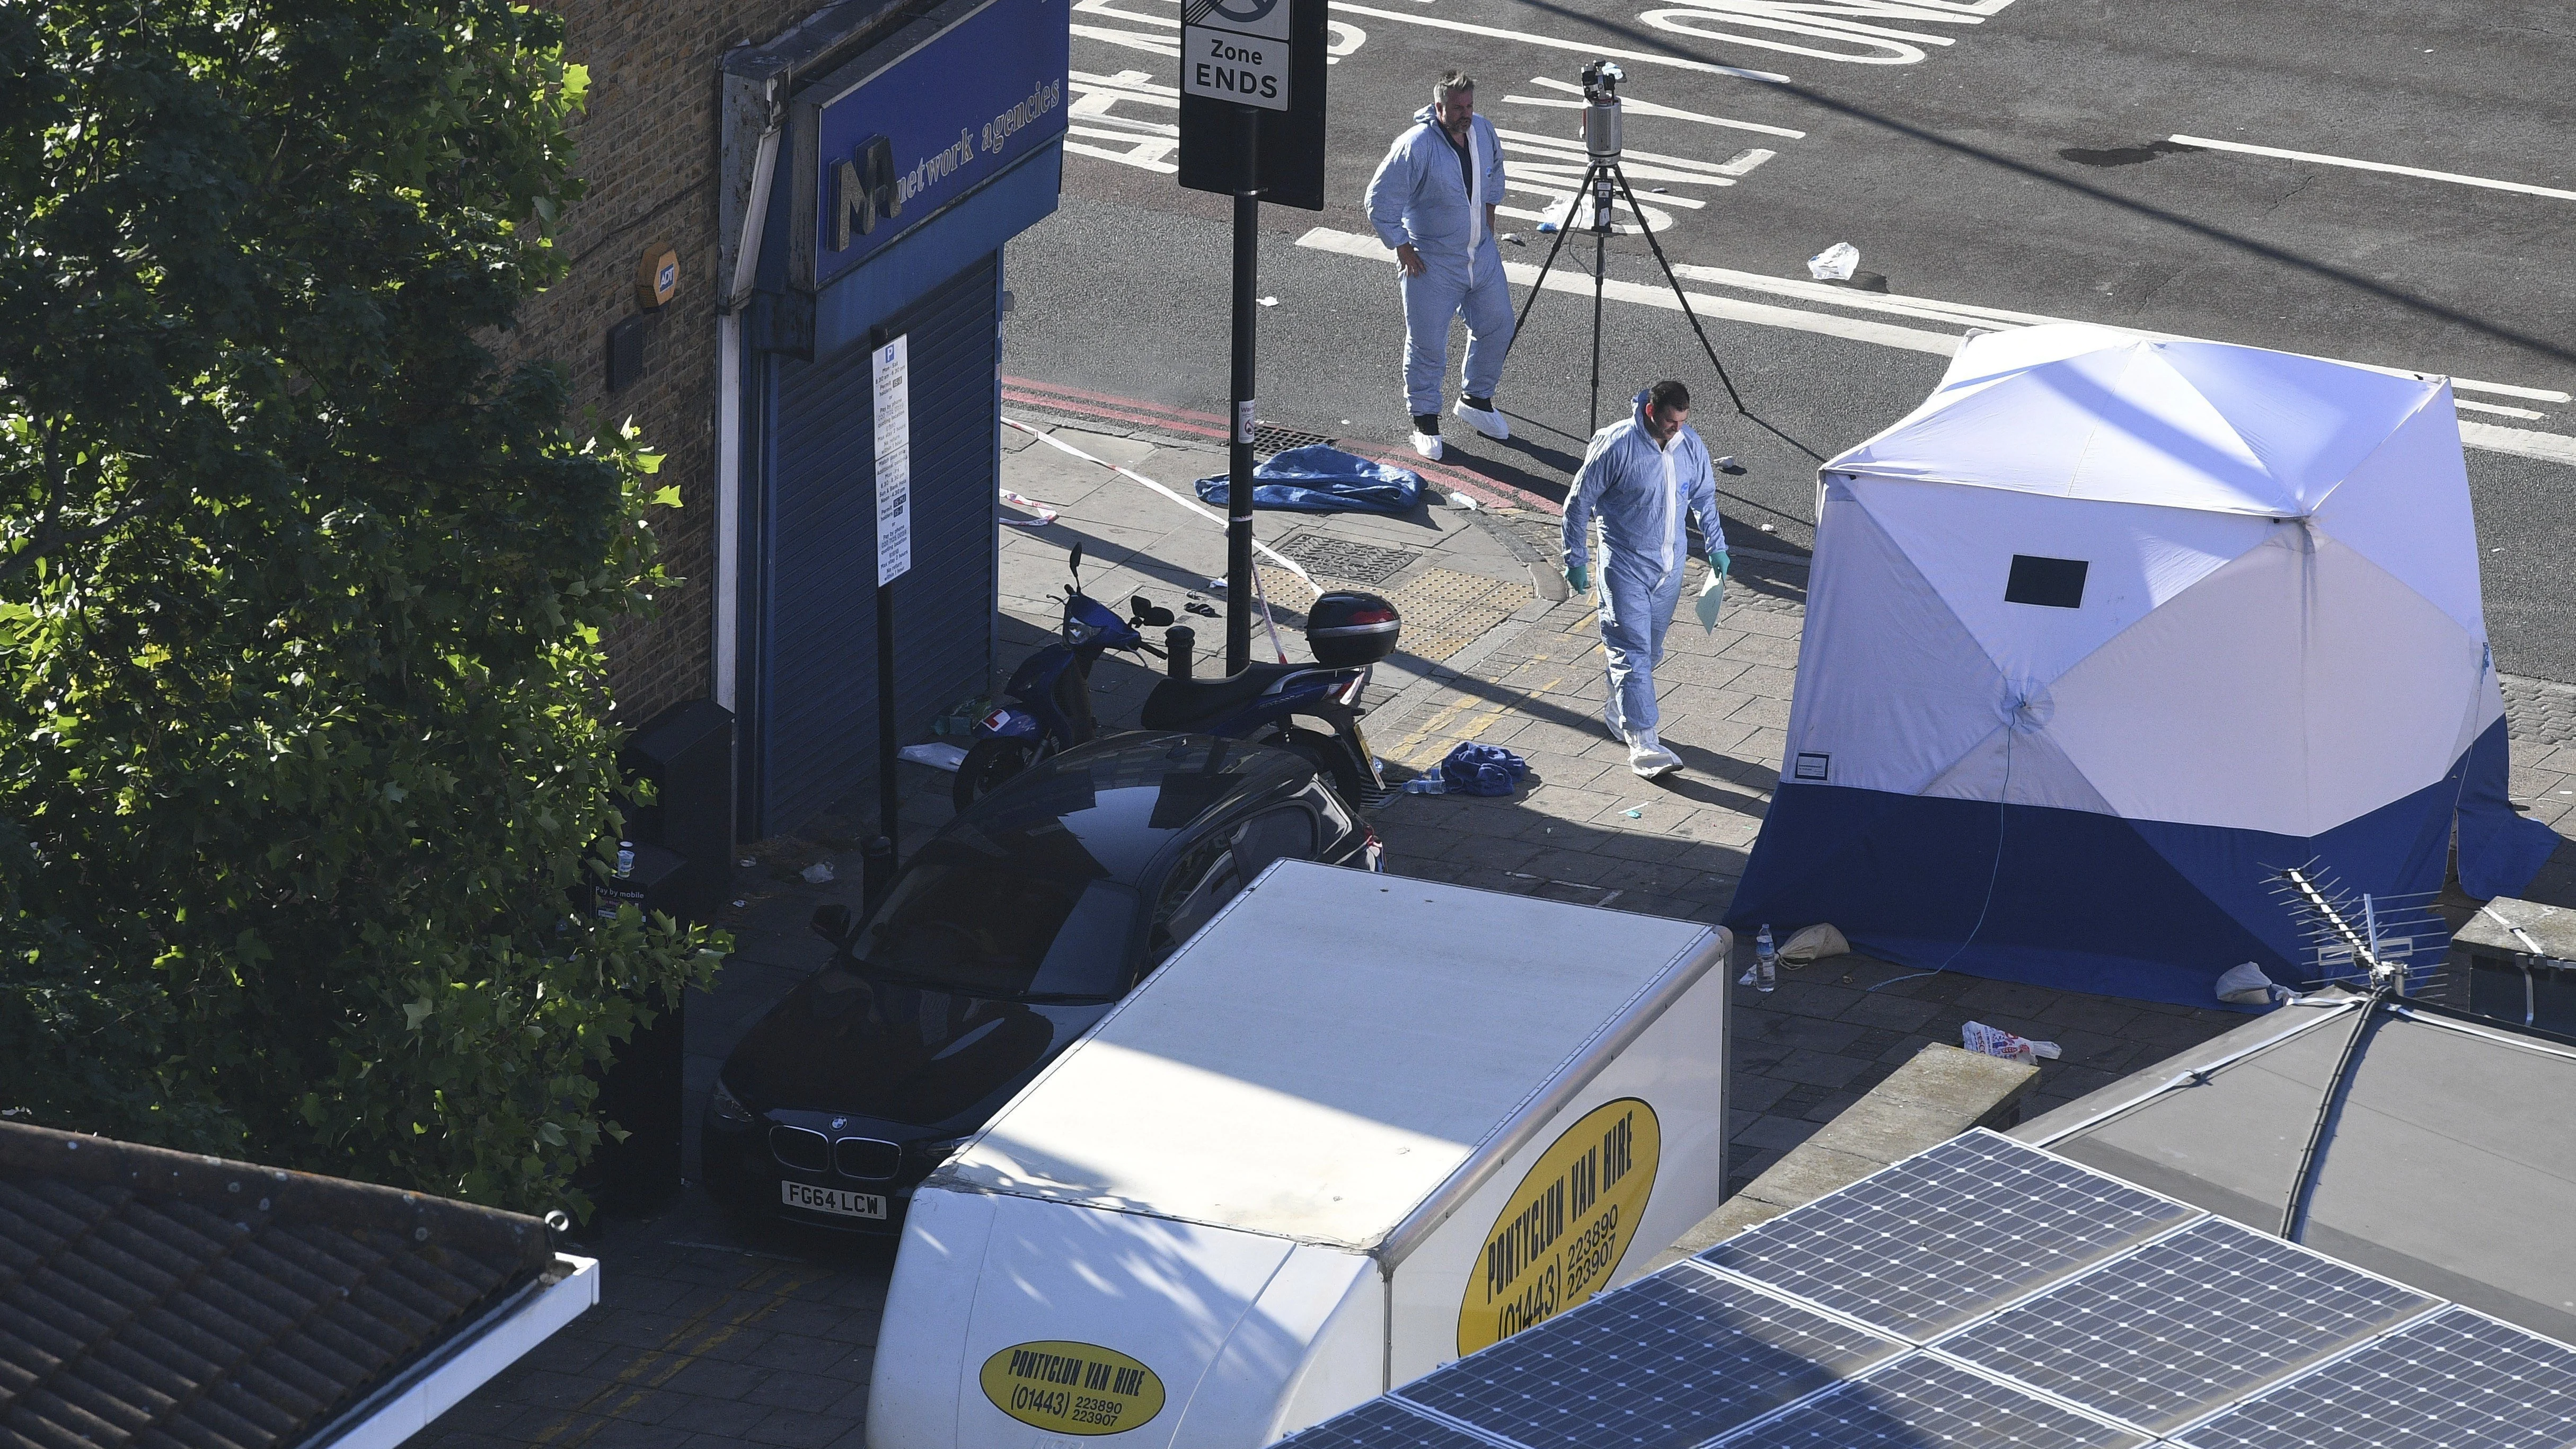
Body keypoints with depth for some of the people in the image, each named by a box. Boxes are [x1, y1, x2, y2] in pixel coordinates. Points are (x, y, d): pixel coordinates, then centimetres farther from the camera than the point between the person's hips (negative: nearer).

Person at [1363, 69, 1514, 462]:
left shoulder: (1483, 131, -3)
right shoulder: (1415, 146, -23)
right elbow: (1380, 202, -18)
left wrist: (1488, 228, 15)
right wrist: (1404, 250, -15)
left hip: (1481, 253, 7)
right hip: (1432, 263, -7)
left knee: (1498, 327, 15)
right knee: (1427, 344, 1)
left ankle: (1476, 398, 36)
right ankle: (1425, 421, 16)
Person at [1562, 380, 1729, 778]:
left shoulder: (1690, 444, -4)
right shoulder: (1616, 446, -20)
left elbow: (1704, 496, 14)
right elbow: (1579, 502, -10)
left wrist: (1716, 545, 18)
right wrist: (1576, 561, -9)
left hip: (1670, 564, 6)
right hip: (1624, 564, -6)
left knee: (1651, 649, 17)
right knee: (1632, 651, -11)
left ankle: (1617, 708, 41)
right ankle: (1642, 743, -14)